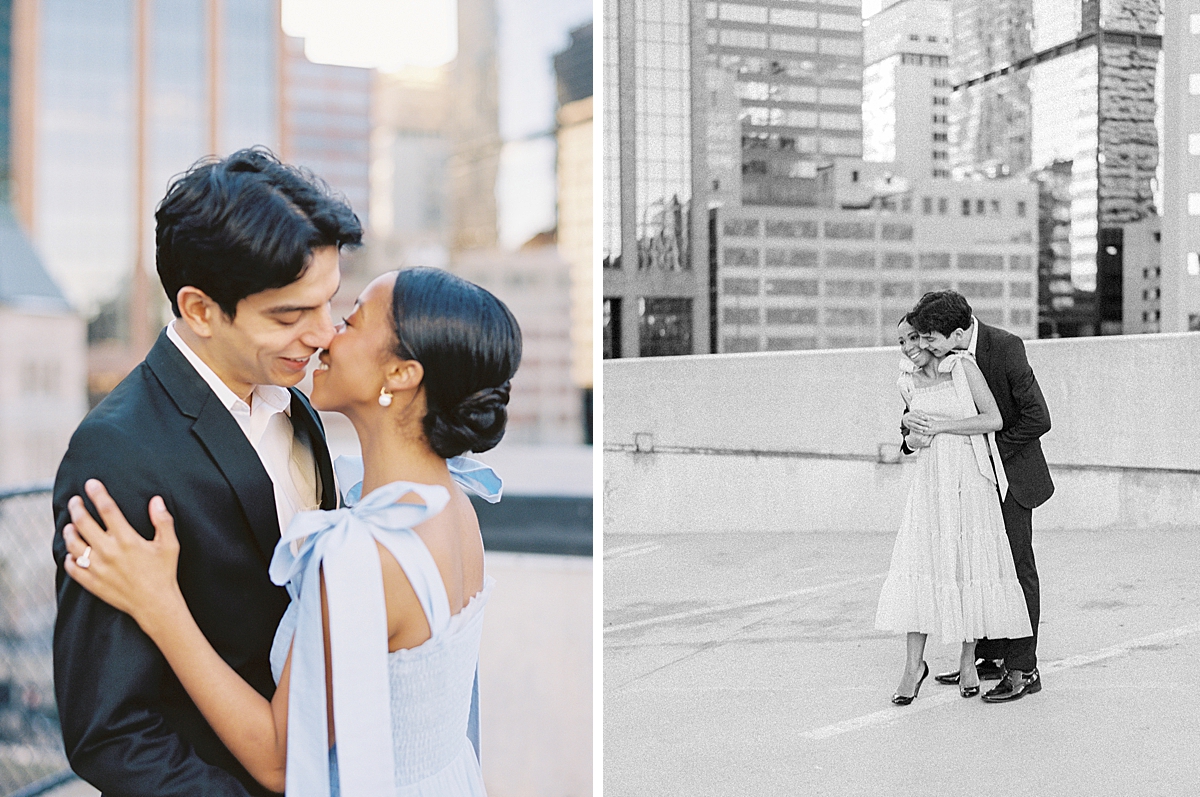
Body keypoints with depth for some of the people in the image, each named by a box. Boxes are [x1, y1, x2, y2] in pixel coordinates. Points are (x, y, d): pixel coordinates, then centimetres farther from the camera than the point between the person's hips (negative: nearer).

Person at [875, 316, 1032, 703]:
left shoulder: (963, 367, -4)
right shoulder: (909, 383, 9)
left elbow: (994, 419, -10)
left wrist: (941, 425, -13)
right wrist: (913, 438, 1)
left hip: (970, 479, -3)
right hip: (930, 482, 3)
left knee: (973, 565, 0)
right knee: (919, 565, -6)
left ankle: (968, 661, 12)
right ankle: (914, 664, -1)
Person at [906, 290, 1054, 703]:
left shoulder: (1006, 347, -23)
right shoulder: (937, 356, -6)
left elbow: (1038, 419, -21)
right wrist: (914, 429, -14)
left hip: (1010, 468, -6)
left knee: (1017, 566, -1)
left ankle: (1023, 669, 5)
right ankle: (987, 654, 24)